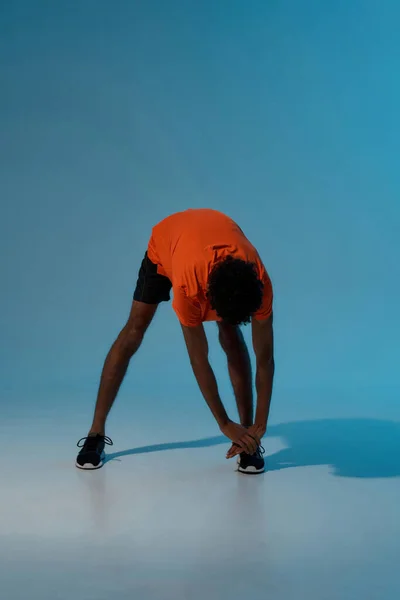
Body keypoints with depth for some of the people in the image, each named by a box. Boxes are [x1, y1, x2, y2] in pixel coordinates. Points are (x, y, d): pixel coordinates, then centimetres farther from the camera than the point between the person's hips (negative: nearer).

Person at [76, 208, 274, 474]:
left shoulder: (259, 282, -39)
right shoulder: (188, 286, -46)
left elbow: (265, 358, -31)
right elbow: (199, 360, -35)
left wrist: (259, 426, -31)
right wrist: (225, 424, -31)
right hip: (166, 239, -2)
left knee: (232, 336, -14)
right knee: (134, 331, -7)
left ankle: (247, 440, -7)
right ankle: (96, 433, -1)